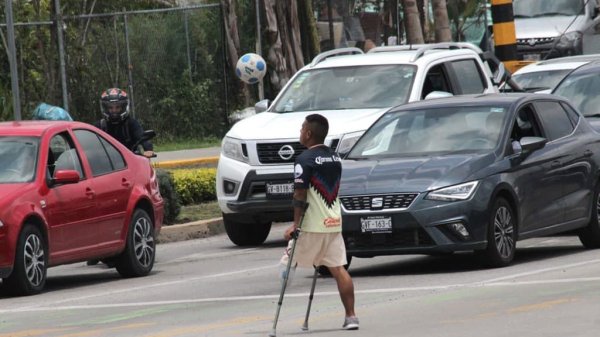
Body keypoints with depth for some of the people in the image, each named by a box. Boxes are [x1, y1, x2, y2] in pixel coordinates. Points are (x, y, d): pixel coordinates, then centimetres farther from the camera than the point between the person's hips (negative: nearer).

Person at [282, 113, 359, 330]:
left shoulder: (305, 160, -12)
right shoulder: (335, 158, 11)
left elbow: (300, 195, -16)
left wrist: (295, 224, -13)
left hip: (312, 226, -6)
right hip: (334, 223, 6)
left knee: (289, 265, 5)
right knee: (338, 268, 4)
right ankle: (350, 316, -1)